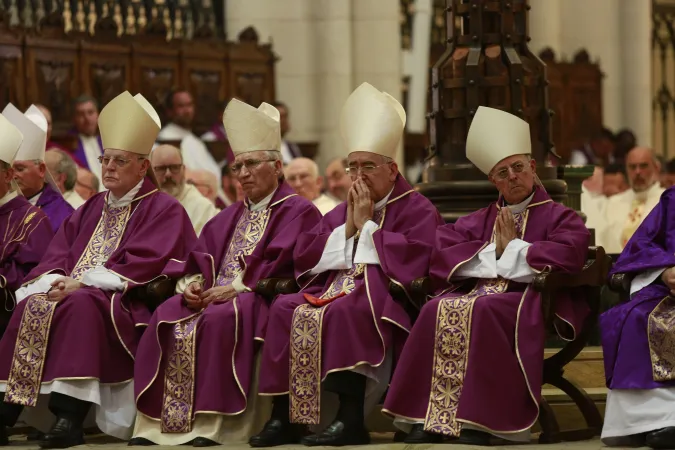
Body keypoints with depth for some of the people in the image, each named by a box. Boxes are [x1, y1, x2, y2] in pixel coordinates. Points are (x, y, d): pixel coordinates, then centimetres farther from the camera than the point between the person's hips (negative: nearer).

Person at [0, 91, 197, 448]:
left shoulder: (163, 210, 1)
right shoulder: (91, 210, 22)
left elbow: (141, 264, -12)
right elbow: (57, 254, 13)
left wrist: (82, 282, -17)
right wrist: (57, 281, -10)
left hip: (128, 306, -6)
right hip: (74, 291, 6)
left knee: (81, 305, -36)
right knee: (33, 305, -23)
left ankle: (70, 417, -44)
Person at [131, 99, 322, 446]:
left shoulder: (298, 213, 3)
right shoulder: (231, 216, 26)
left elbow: (280, 264, -12)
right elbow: (200, 255, 14)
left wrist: (237, 288, -19)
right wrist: (191, 283, -8)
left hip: (266, 299, -6)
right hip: (214, 296, 6)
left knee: (221, 320, -37)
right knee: (168, 317, -22)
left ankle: (213, 425, -38)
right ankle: (155, 424, -29)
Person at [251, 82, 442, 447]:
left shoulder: (417, 209, 3)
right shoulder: (342, 211, 23)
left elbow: (411, 257, -16)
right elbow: (303, 254, 13)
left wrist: (367, 226, -7)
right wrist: (346, 229, 1)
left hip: (385, 299, -7)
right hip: (332, 290, 7)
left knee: (343, 312, -37)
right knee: (285, 309, -19)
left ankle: (351, 419, -38)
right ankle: (284, 416, -24)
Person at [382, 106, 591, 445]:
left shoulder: (558, 217, 12)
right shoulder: (480, 220, 25)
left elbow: (569, 254, -11)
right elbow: (440, 250, 9)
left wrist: (512, 248, -4)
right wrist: (492, 252, -4)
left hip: (529, 300, -4)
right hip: (478, 290, 4)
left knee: (482, 310, -37)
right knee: (437, 309, -28)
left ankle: (479, 420, -39)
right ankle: (428, 417, -33)